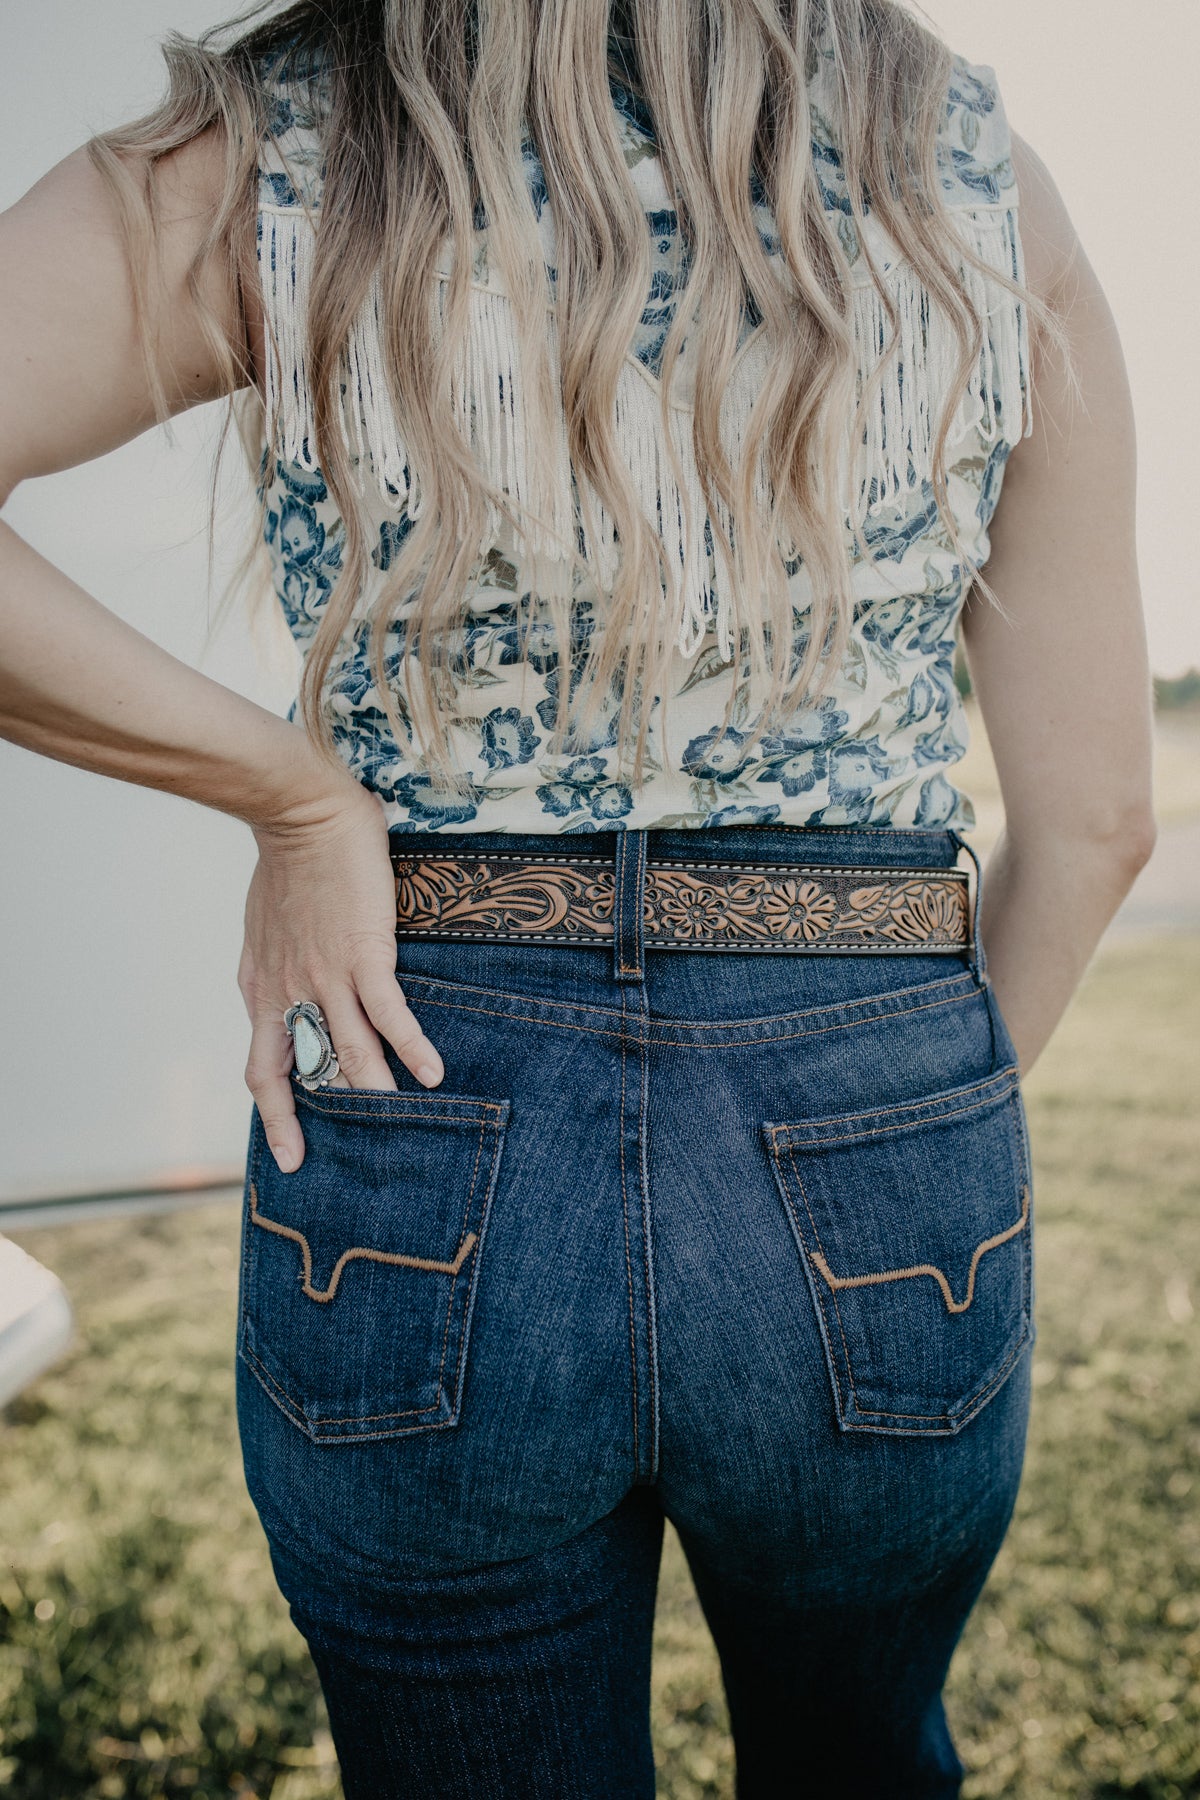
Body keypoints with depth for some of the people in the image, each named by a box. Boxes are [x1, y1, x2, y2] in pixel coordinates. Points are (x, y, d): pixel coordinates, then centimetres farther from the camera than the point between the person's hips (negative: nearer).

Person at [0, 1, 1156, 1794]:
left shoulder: (269, 164, -4)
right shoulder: (981, 179, -1)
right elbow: (1094, 814, 1)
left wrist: (289, 789, -11)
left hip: (420, 1172, -1)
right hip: (867, 1163, 2)